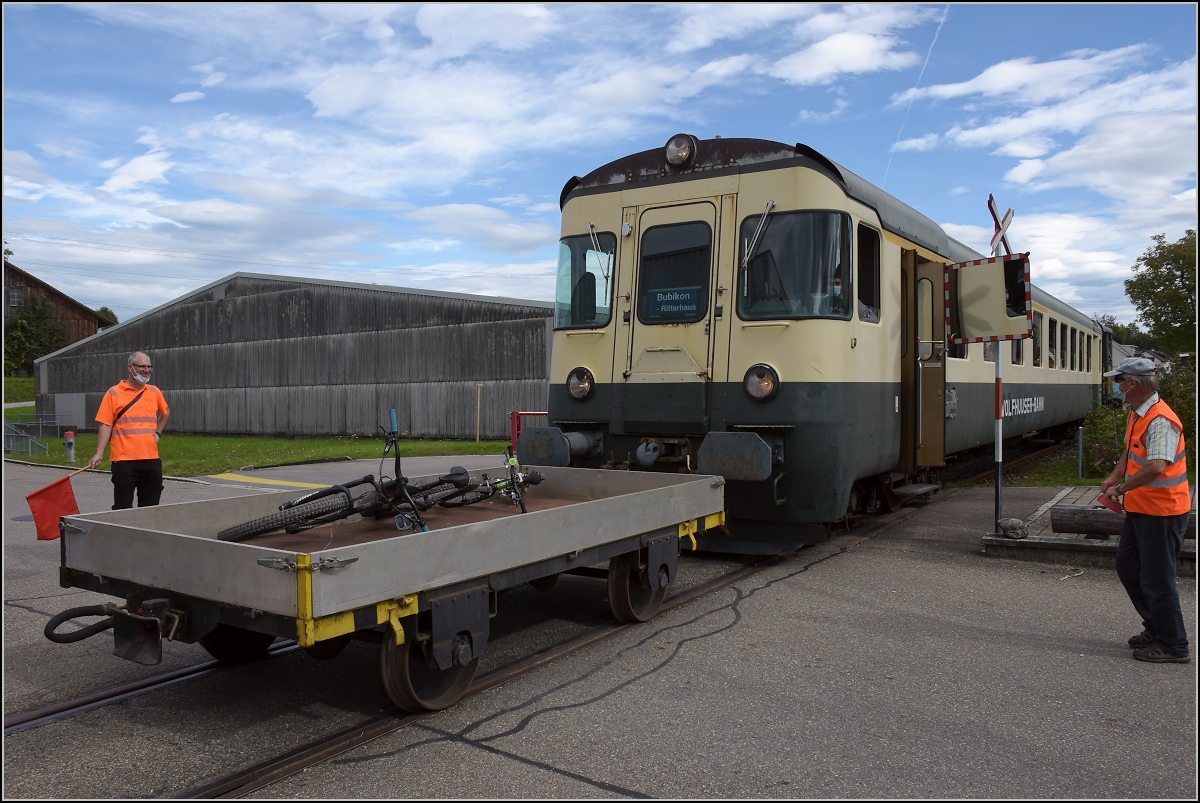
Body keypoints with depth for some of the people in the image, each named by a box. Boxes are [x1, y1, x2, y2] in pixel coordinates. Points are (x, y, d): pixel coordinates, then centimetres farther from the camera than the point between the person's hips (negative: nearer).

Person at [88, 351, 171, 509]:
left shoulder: (155, 392, 10)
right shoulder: (113, 393, -2)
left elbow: (165, 413, 28)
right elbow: (106, 425, -4)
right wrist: (99, 453, -11)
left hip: (151, 459, 4)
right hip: (124, 460, -4)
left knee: (151, 507, 9)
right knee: (123, 508, 0)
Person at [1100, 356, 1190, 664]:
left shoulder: (1160, 421, -25)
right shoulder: (1137, 414, 8)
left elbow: (1156, 467, -35)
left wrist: (1120, 489, -28)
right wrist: (1114, 477, 7)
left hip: (1162, 512, -10)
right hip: (1141, 509, 10)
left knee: (1156, 579, -1)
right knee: (1127, 566, 19)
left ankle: (1173, 646, 14)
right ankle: (1155, 627, 33)